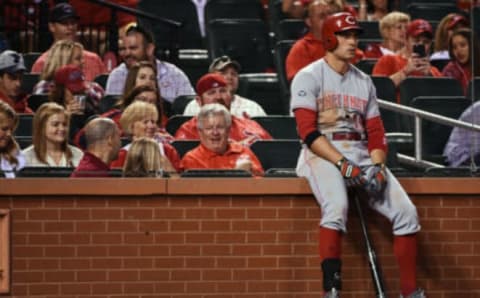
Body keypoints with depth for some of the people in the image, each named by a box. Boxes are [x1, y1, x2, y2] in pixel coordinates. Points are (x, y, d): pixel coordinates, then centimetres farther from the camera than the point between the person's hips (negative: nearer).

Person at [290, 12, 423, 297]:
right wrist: (343, 164, -19)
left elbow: (376, 133, 14)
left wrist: (377, 166, -6)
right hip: (323, 155, -6)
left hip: (363, 156, 6)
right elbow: (308, 132, -9)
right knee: (336, 206, -35)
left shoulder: (364, 82, 19)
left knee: (406, 212, -12)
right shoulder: (309, 77, 1)